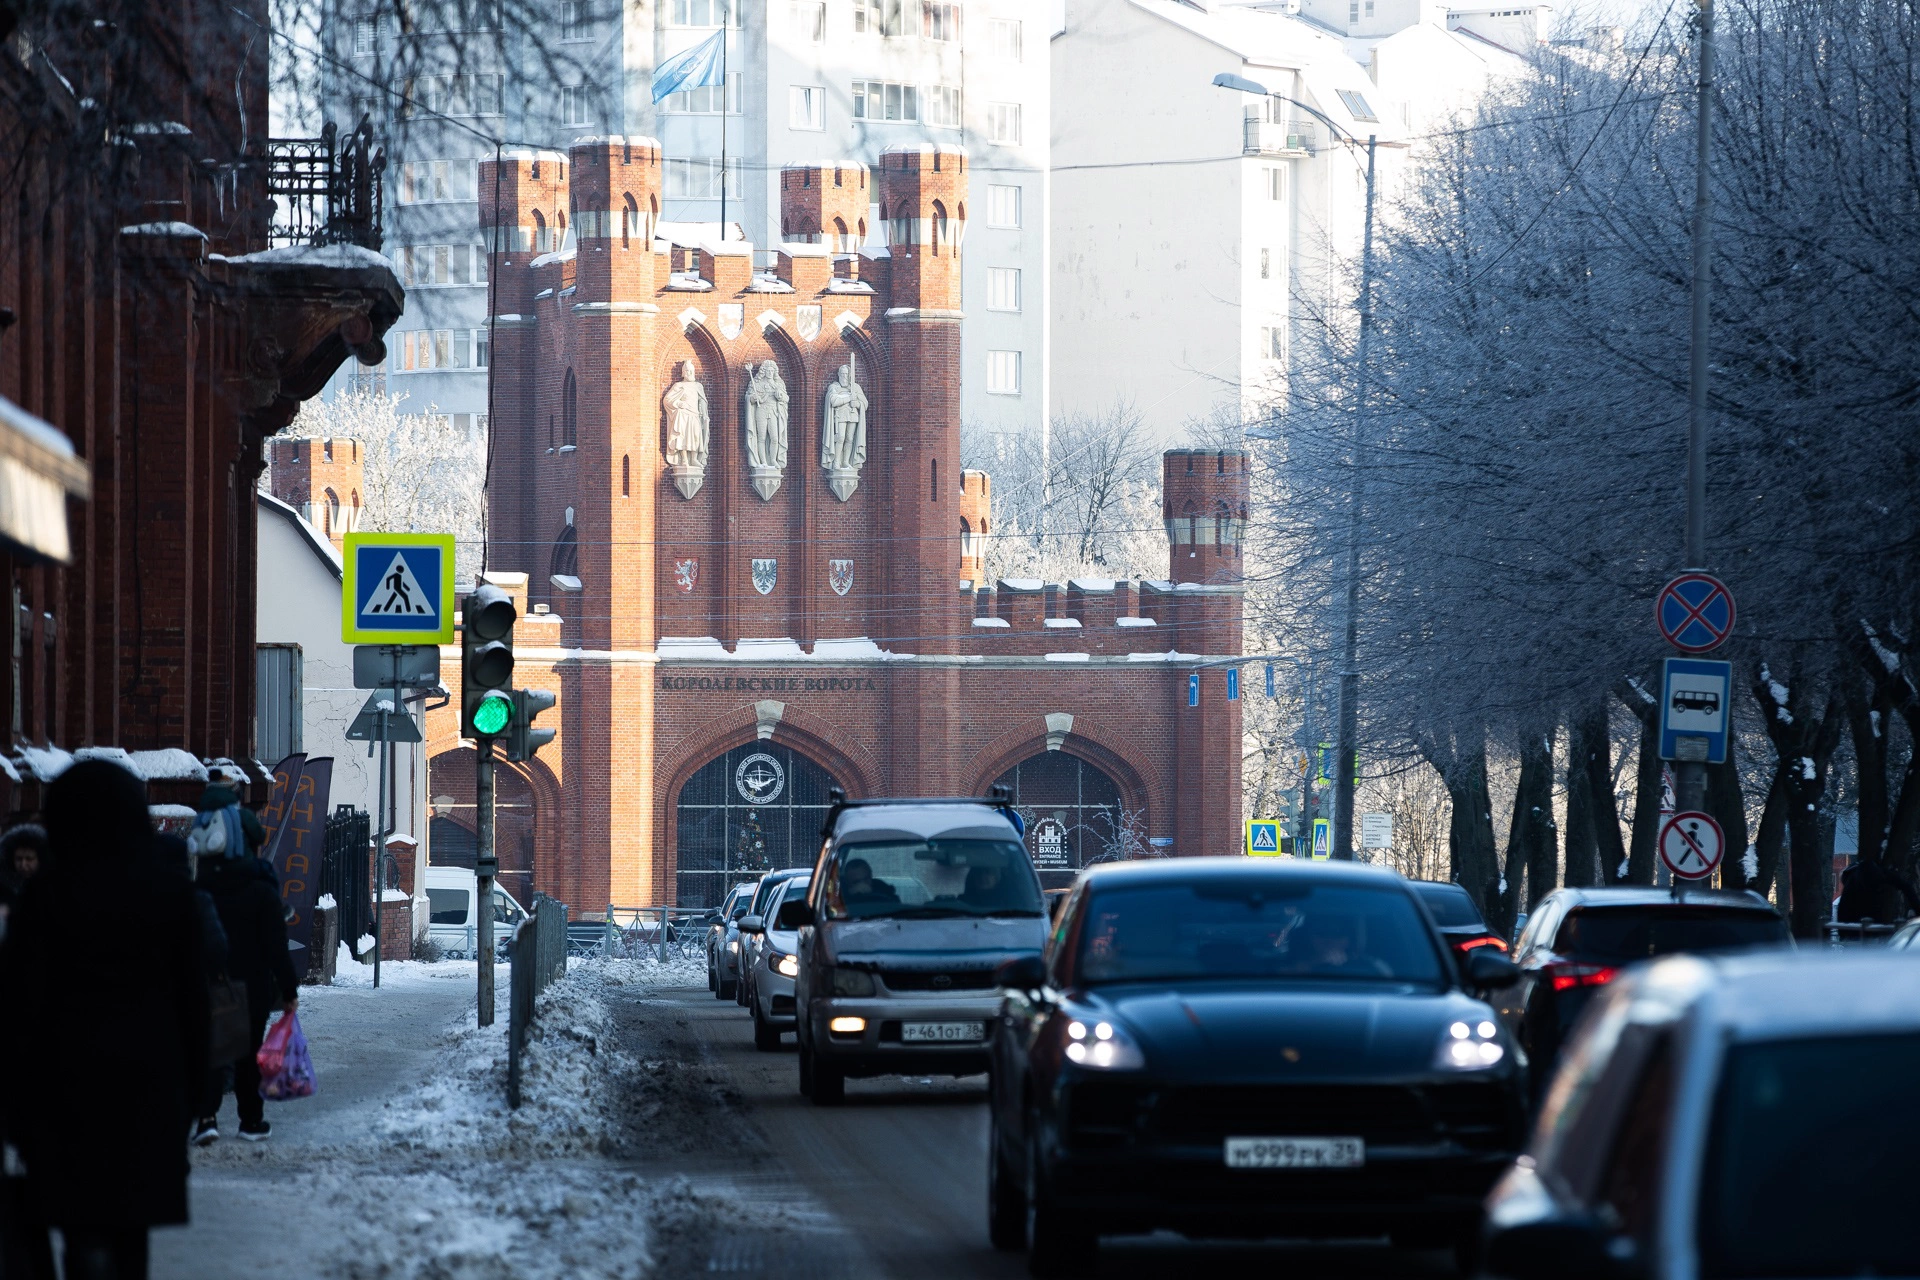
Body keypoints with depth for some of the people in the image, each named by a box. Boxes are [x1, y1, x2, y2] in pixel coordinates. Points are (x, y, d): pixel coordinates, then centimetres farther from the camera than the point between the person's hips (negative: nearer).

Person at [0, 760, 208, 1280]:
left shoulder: (44, 895, -7)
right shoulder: (171, 895, 0)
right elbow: (194, 1001, 3)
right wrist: (190, 1091, 12)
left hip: (70, 1083, -3)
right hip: (150, 1082, 3)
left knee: (84, 1225, -5)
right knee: (132, 1230, 16)